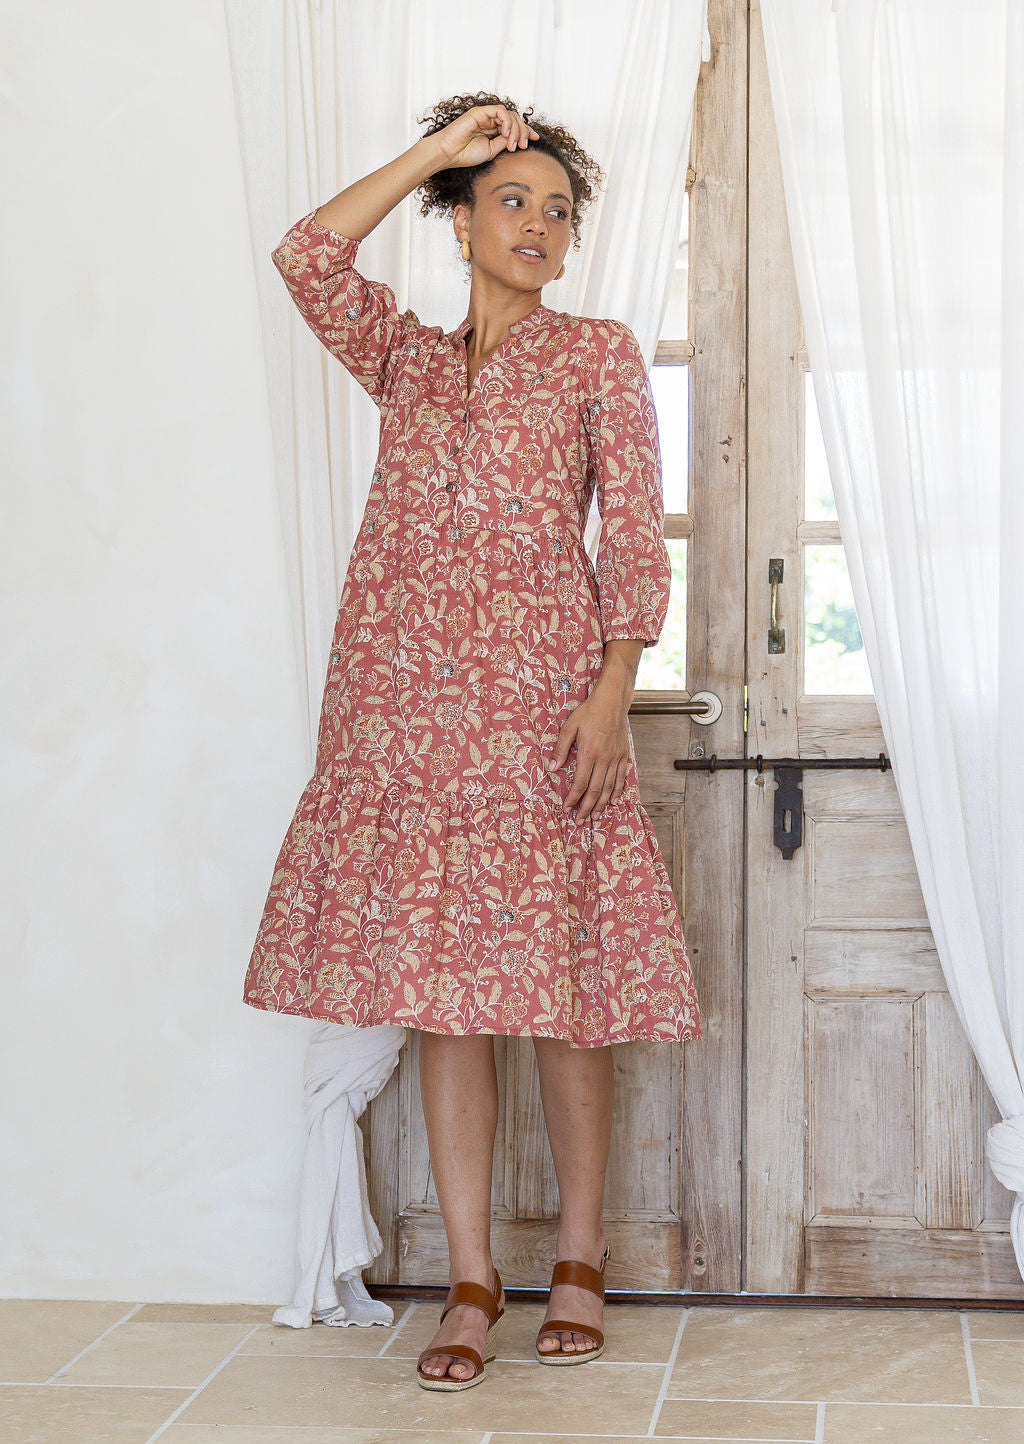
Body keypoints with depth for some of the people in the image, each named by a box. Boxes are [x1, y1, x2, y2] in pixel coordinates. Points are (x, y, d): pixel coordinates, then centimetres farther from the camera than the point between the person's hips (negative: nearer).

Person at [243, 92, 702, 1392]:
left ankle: (578, 1261, 14)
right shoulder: (406, 358, 18)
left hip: (541, 695, -2)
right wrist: (435, 149, 4)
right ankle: (470, 1283, 7)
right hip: (408, 694, 3)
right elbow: (306, 257, 0)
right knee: (439, 988, 1)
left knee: (560, 984, -1)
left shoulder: (598, 354, 10)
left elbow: (636, 533, 1)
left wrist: (611, 695, -10)